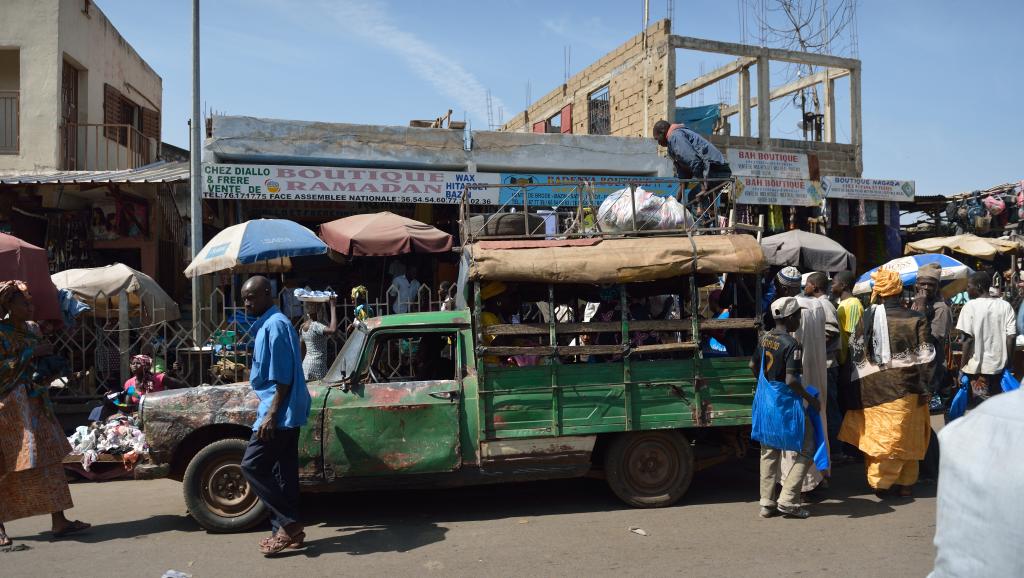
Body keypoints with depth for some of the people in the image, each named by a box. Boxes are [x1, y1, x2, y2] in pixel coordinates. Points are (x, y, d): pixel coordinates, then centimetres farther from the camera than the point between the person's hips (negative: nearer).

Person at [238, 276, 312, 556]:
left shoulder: (274, 325, -15)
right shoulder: (269, 324, 16)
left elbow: (284, 377, -20)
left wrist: (270, 415, -22)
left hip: (279, 412, -10)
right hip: (287, 412, 10)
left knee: (252, 466, -6)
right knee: (283, 471, 11)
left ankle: (288, 524, -1)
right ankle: (289, 529, 17)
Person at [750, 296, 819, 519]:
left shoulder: (765, 338, 5)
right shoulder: (790, 344, -19)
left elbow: (753, 365, 16)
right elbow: (791, 380, -24)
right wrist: (811, 399, -11)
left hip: (765, 400, 8)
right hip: (786, 403, -8)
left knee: (769, 452, 13)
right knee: (805, 450, 6)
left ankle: (767, 503, 18)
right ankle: (788, 500, 3)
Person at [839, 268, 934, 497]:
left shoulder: (868, 318, -5)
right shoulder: (916, 319, -5)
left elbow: (856, 354, -2)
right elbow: (924, 358, -5)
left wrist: (856, 391, 6)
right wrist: (923, 388, 4)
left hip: (873, 389, 0)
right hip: (905, 389, 0)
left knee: (877, 434, 9)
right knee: (905, 436, 12)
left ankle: (880, 481, 16)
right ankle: (904, 482, 21)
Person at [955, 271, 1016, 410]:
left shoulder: (970, 306, -8)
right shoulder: (1005, 306, 4)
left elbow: (968, 338, -11)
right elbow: (1011, 336, 0)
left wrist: (963, 365, -5)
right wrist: (1008, 362, 9)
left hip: (977, 366, -4)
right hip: (999, 365, 4)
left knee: (980, 408, 3)